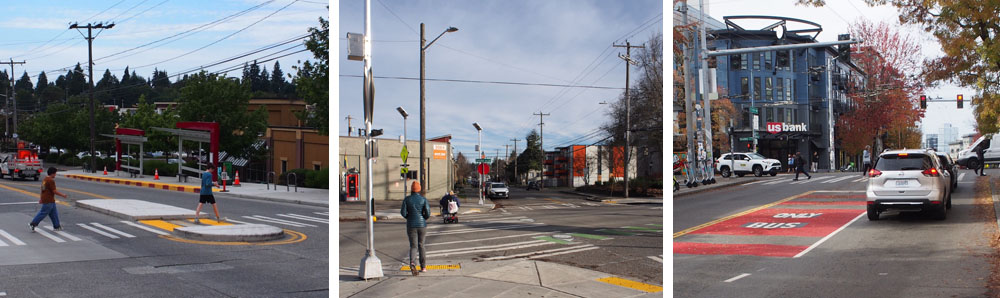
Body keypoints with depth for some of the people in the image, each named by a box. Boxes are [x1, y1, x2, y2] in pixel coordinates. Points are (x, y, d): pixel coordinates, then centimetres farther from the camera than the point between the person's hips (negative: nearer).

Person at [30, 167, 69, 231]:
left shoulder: (45, 179, 12)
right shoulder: (51, 181, -19)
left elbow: (44, 189, 18)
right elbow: (54, 191, -20)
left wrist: (41, 198, 24)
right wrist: (62, 195, -11)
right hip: (49, 201, -10)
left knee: (53, 213, 14)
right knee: (43, 213, -2)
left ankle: (56, 226, 19)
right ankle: (33, 224, 3)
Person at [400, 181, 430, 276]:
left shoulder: (407, 199, -3)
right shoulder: (423, 199, -4)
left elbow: (403, 212, -5)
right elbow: (428, 213, -9)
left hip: (411, 225, 0)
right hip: (422, 224, 1)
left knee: (413, 246, 0)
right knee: (421, 245, 16)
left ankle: (412, 263, -26)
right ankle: (423, 266, 20)